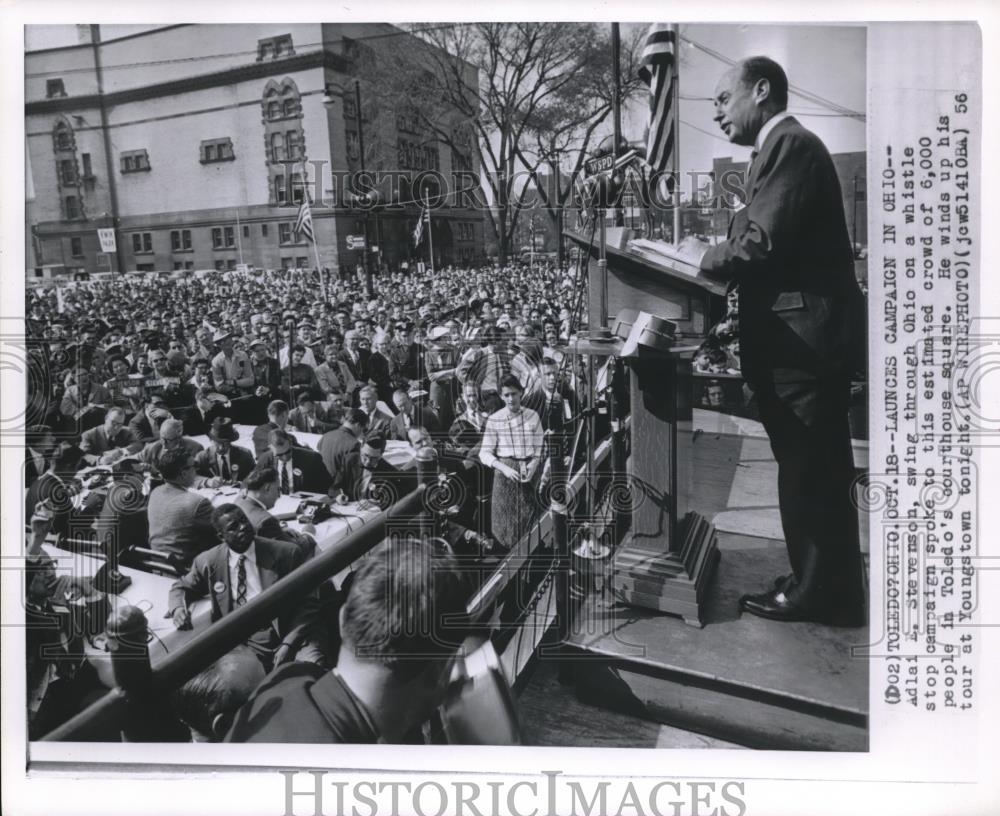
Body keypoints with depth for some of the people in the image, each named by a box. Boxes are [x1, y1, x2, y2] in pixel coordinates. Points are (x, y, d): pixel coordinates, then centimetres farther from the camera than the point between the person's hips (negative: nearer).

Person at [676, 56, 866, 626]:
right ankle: (821, 583, 28)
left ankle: (821, 591, 13)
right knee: (812, 470, 16)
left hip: (803, 339, -10)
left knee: (812, 472, 0)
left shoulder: (790, 144, -12)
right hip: (799, 338, 10)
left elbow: (763, 244, -20)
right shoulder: (782, 148, 19)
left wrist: (705, 257, -5)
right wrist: (715, 255, 5)